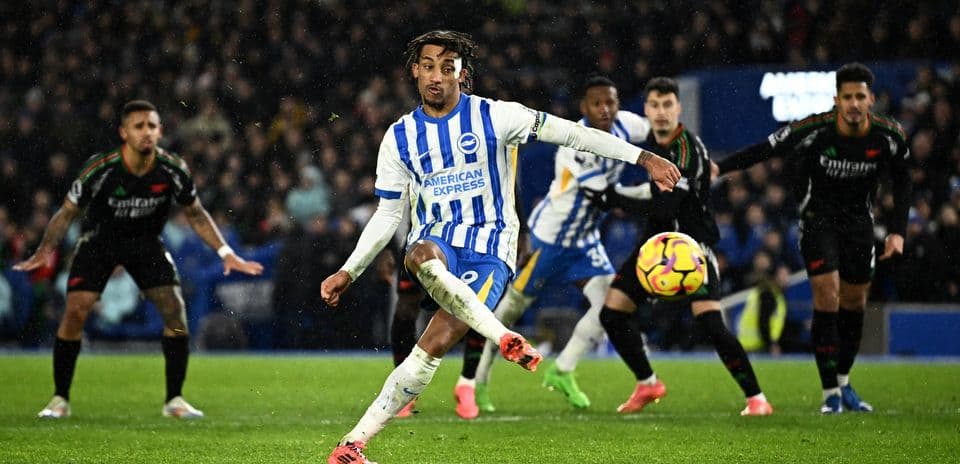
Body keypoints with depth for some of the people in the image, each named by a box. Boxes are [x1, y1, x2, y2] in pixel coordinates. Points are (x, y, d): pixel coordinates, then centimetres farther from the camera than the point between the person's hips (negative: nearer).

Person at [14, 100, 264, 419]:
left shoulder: (173, 170, -19)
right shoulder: (99, 170, -26)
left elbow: (195, 214, -2)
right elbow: (68, 212, -13)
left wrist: (225, 253, -9)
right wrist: (44, 251, -26)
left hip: (146, 242, 2)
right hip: (98, 240, -2)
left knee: (175, 311, -12)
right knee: (75, 312, -16)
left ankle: (174, 400, 1)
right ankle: (60, 399, -1)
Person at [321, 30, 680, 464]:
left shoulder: (493, 116, -4)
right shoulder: (400, 137, 6)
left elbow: (569, 132, -6)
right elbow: (387, 216, 12)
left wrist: (643, 157, -13)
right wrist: (348, 273, 3)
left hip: (489, 249, -2)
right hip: (436, 239, 2)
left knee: (437, 342, -21)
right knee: (421, 258, -39)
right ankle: (504, 339, -39)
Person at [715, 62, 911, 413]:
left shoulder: (889, 136, -15)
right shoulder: (813, 130, -25)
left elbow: (902, 182, 1)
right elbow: (766, 149, -14)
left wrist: (897, 231, -5)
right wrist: (719, 168, -22)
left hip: (859, 220, 4)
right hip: (818, 217, -4)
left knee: (855, 302, 8)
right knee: (827, 296, -15)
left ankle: (844, 384, 27)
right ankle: (830, 394, -10)